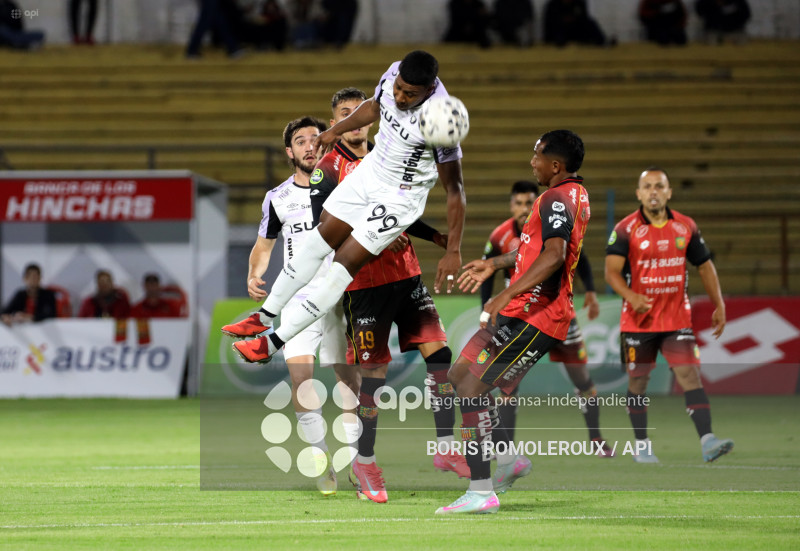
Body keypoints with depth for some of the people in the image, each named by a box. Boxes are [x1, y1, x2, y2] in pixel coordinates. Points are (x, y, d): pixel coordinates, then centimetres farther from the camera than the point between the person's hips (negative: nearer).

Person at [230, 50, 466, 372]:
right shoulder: (394, 74, -15)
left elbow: (454, 189, -26)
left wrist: (453, 251, -24)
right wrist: (337, 130, 21)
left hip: (399, 197, -7)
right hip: (370, 171, 7)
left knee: (343, 265, -7)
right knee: (317, 243, 14)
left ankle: (273, 343, 0)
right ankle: (265, 316, 29)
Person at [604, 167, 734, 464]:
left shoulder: (686, 227, 3)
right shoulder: (625, 229, -6)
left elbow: (705, 266, 12)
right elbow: (612, 272, -13)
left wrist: (719, 305, 7)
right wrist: (631, 296, -30)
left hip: (677, 318, 1)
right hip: (638, 320, -1)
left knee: (690, 374, -12)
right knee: (637, 381, 7)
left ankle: (707, 440, -20)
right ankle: (642, 447, 20)